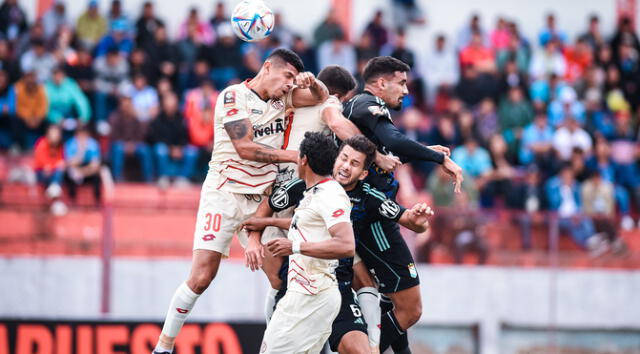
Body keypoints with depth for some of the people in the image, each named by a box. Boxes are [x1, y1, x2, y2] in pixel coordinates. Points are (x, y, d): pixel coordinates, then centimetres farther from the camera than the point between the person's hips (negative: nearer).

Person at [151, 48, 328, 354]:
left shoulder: (280, 98, 10)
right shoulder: (234, 96, -9)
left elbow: (320, 97, 7)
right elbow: (245, 148, -16)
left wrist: (311, 82, -15)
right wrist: (294, 156, -14)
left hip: (261, 199, 6)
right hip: (224, 193, -6)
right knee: (202, 277, -12)